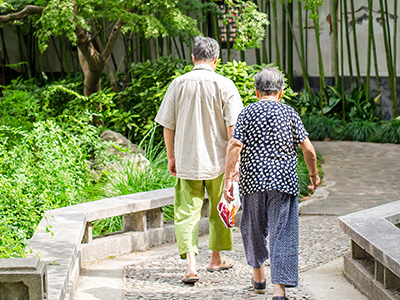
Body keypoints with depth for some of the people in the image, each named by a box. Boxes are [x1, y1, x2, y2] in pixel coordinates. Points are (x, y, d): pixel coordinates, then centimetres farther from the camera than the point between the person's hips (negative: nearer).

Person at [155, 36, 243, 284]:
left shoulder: (178, 84, -3)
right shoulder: (224, 85, -7)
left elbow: (168, 126, 1)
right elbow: (233, 127, -9)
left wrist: (171, 156, 12)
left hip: (187, 160, 1)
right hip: (218, 161, 0)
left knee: (187, 212, 2)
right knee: (219, 209, 16)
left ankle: (190, 264, -11)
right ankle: (216, 259, 29)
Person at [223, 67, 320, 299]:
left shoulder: (247, 113, 2)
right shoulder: (290, 113, 3)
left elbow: (235, 147, -7)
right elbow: (308, 149, 0)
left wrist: (228, 178, -4)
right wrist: (314, 175, 14)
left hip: (253, 180, 1)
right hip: (284, 181, -1)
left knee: (254, 228, 20)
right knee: (283, 232, -2)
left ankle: (259, 275, 37)